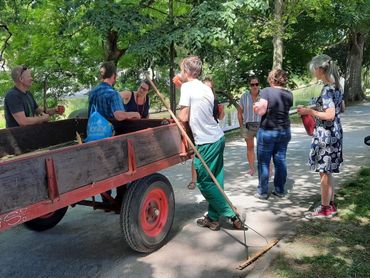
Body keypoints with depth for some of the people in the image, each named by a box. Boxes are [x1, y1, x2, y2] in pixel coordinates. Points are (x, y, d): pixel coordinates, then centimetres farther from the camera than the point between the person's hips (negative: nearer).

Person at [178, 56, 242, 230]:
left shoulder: (187, 86, -9)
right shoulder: (206, 88, 14)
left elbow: (184, 118, -12)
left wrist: (175, 118, 7)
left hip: (206, 142, -8)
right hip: (218, 137, 8)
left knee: (204, 182, 2)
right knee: (215, 180, 12)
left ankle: (231, 215, 4)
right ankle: (213, 218, 21)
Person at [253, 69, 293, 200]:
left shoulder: (267, 91, -12)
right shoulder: (289, 94, 4)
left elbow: (261, 111, -16)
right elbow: (284, 110, 10)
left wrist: (256, 106, 3)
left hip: (267, 131, -5)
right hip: (284, 131, 5)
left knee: (264, 162, 4)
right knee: (280, 160, 12)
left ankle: (262, 191, 10)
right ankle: (280, 190, 19)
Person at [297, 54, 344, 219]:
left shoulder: (327, 89, -19)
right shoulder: (336, 86, 9)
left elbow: (330, 115, -25)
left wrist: (310, 111, -15)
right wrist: (316, 109, 17)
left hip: (326, 134, -9)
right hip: (334, 133, 9)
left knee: (324, 172, 1)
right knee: (327, 171, 17)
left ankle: (325, 209, 12)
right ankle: (330, 205, 27)